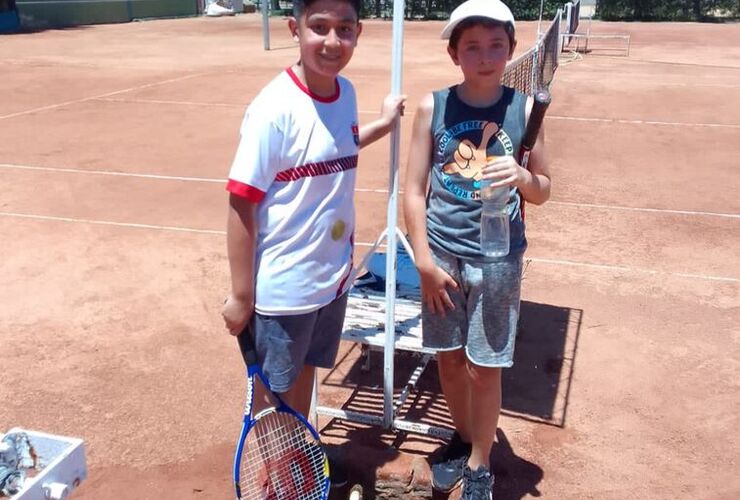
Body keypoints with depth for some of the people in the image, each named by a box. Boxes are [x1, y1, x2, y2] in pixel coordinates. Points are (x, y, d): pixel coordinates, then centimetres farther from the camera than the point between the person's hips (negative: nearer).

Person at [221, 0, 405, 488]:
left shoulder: (346, 93, -1)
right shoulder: (274, 108, -22)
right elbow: (241, 203, -19)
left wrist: (383, 124, 21)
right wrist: (241, 295, -16)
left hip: (333, 275, 7)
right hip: (283, 285, -7)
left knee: (305, 370, 26)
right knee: (271, 390, 14)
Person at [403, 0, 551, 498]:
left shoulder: (524, 109, -4)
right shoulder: (433, 107, -3)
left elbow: (543, 193, 3)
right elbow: (414, 189, -2)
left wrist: (522, 175, -20)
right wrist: (424, 259, -7)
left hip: (498, 258, -1)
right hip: (442, 255, 2)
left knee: (484, 369, 7)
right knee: (449, 358, 15)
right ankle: (462, 439, 40)